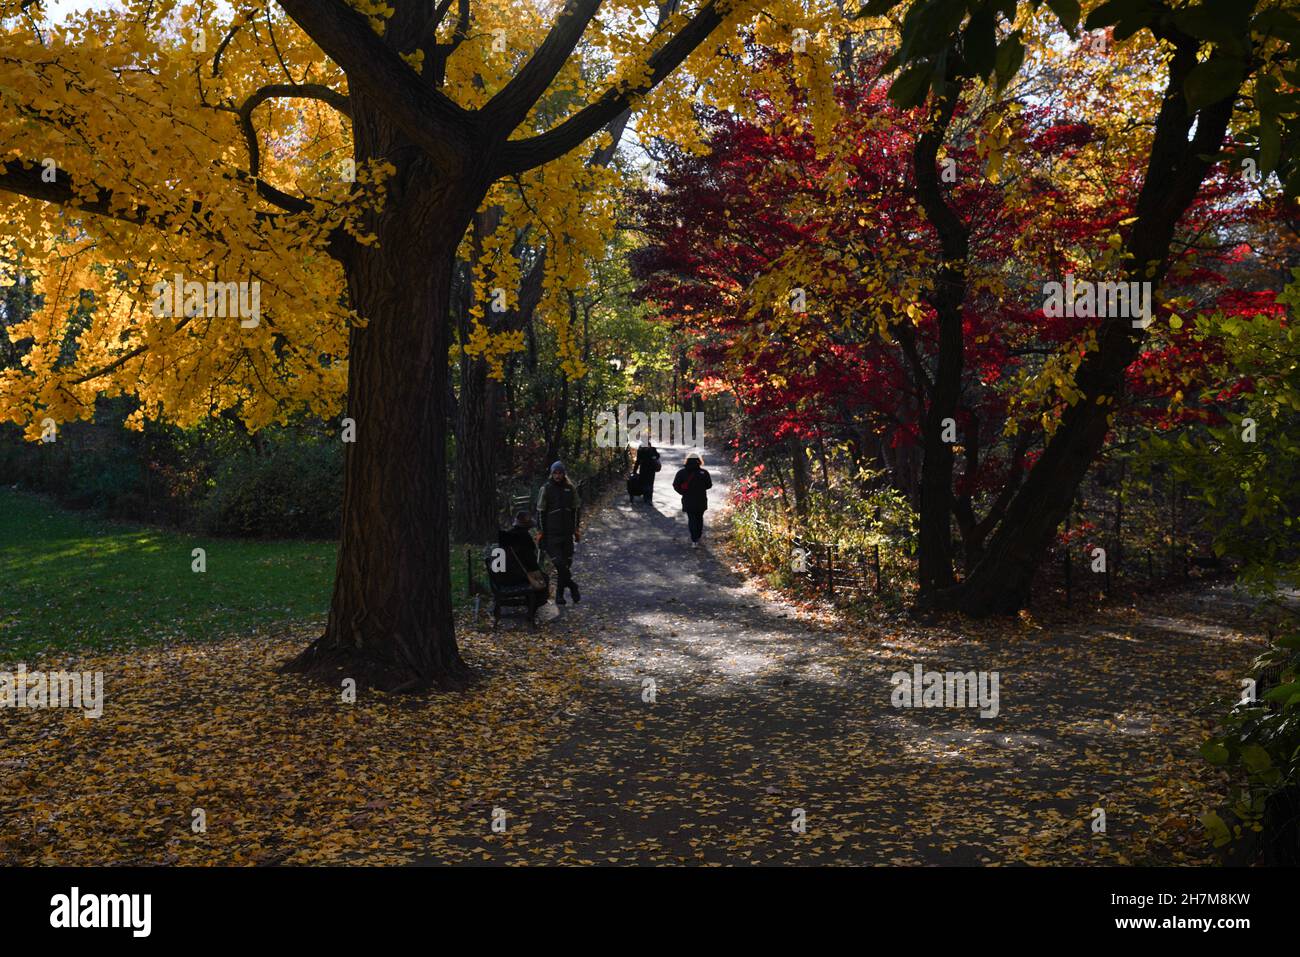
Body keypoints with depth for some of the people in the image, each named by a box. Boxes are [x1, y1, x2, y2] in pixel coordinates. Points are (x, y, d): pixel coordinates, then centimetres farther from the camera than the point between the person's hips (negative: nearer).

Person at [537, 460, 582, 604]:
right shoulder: (546, 489, -4)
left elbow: (576, 509, 14)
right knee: (559, 562, -14)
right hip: (552, 532, -4)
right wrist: (541, 531, -5)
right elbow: (540, 511, -2)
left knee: (567, 563, 6)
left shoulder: (570, 488, 5)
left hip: (567, 532, 4)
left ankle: (559, 593, 16)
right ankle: (572, 586, 1)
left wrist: (576, 529, 12)